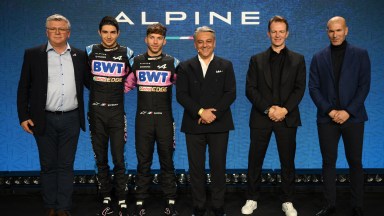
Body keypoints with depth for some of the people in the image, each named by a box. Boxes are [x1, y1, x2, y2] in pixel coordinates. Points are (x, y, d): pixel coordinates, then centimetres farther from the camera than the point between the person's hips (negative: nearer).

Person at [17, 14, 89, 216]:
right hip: (44, 120, -1)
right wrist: (23, 116, -3)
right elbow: (23, 88, 3)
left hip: (71, 119, 1)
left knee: (66, 166, 6)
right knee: (48, 166, 9)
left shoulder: (79, 55, 7)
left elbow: (88, 82, 13)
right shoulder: (33, 54, 2)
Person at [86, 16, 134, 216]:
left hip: (117, 112, -1)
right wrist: (98, 88, 8)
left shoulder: (126, 53, 0)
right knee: (101, 159, 8)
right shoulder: (90, 51, 2)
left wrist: (121, 89, 5)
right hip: (96, 112, 1)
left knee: (118, 159, -1)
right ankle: (106, 200, 19)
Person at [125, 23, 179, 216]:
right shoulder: (136, 61, 5)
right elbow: (127, 85, 11)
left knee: (167, 161, 7)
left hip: (165, 118, 0)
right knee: (143, 162, 7)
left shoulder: (172, 62, 2)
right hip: (143, 118, 1)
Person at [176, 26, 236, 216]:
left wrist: (213, 113, -13)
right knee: (196, 167, 5)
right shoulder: (185, 67, 7)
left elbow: (230, 93, -2)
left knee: (218, 166, 5)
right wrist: (201, 112, -14)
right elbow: (181, 95, -2)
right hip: (194, 125, 0)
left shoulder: (226, 65, 8)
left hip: (219, 124, 0)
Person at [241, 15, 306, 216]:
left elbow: (299, 89, 1)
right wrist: (268, 109, -12)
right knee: (255, 161, 5)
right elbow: (250, 89, 0)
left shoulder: (298, 60, 8)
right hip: (261, 118, 0)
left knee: (288, 161, 6)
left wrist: (284, 110, -13)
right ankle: (252, 199, 18)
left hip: (287, 118, 0)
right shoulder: (256, 60, 8)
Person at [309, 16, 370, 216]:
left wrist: (348, 111, -12)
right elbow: (313, 88, 2)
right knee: (328, 162, 5)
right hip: (327, 118, 1)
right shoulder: (318, 58, 7)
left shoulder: (360, 55, 4)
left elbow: (364, 86, -2)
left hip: (353, 117, -1)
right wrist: (329, 110, -9)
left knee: (355, 162, 5)